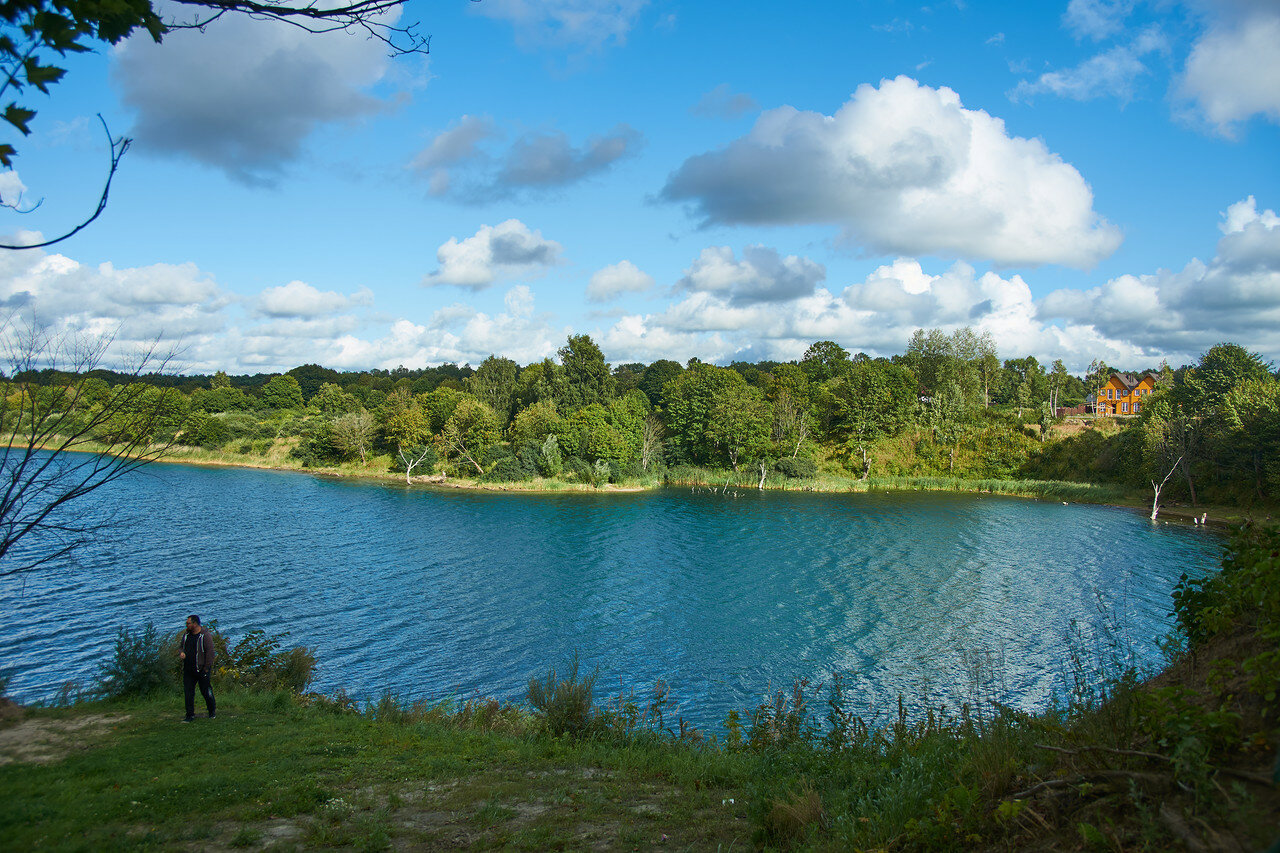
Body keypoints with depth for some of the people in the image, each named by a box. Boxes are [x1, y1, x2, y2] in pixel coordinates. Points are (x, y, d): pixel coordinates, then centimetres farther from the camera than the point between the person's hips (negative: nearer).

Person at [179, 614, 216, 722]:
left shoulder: (205, 636, -11)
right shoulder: (186, 635, 10)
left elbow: (210, 652, -12)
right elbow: (182, 648, 22)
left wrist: (206, 668, -15)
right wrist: (181, 653, -3)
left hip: (201, 670, -6)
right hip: (188, 670, 6)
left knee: (206, 692, 3)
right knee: (188, 693, 4)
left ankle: (212, 711, 22)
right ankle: (190, 715, 12)